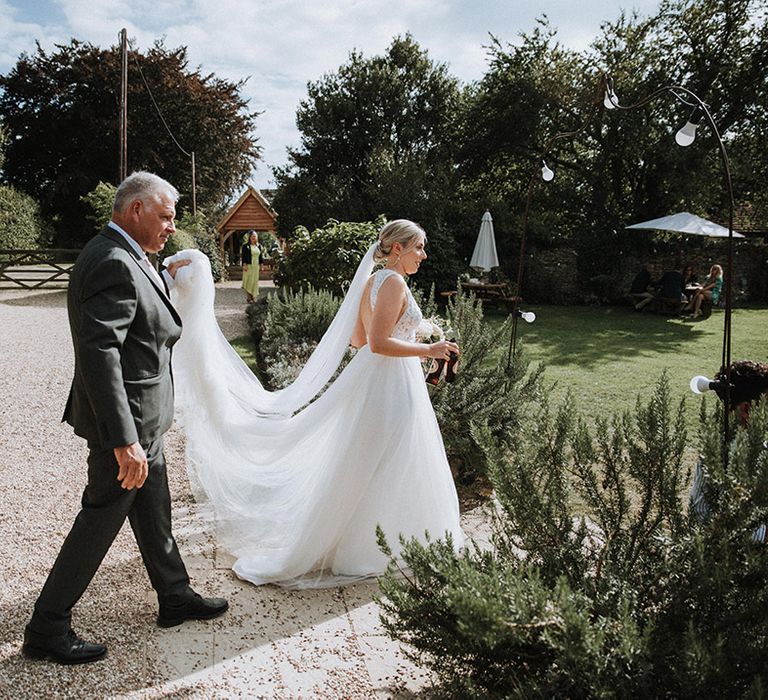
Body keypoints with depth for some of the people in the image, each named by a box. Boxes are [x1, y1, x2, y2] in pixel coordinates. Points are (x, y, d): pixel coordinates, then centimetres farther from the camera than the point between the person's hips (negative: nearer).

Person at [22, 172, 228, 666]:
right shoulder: (113, 264, -24)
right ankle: (47, 629, 21)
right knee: (101, 519, 4)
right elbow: (99, 356, -32)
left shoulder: (124, 258, 8)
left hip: (142, 417, 10)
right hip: (127, 419, -10)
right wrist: (124, 441, -33)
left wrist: (163, 280, 12)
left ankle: (175, 597, 38)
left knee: (153, 510, 21)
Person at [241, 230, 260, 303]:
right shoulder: (246, 246, -5)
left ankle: (253, 297, 13)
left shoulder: (258, 246, 10)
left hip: (256, 266, 5)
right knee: (249, 281, -5)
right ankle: (248, 297, -1)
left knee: (255, 281, 6)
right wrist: (244, 265, -15)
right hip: (249, 266, -5)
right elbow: (243, 256, -8)